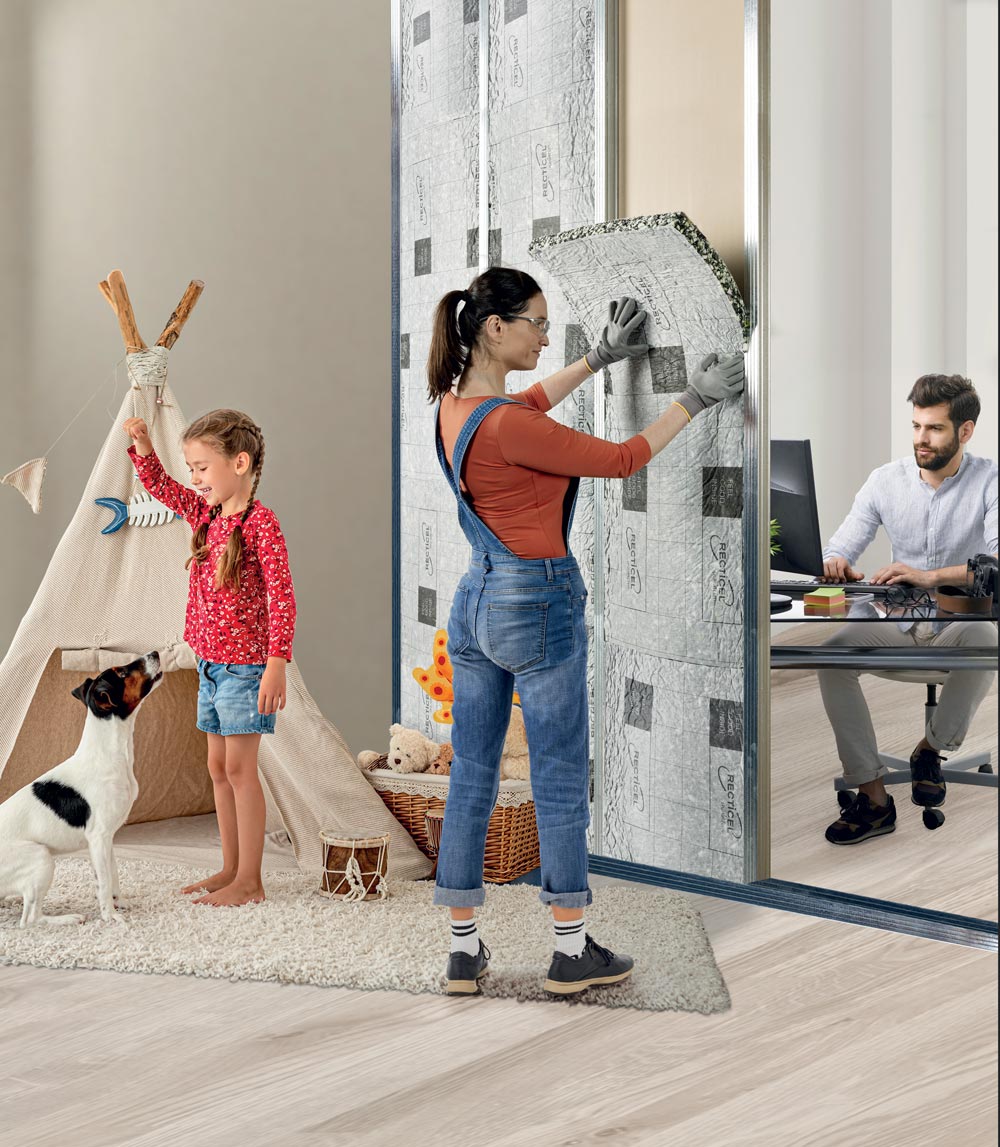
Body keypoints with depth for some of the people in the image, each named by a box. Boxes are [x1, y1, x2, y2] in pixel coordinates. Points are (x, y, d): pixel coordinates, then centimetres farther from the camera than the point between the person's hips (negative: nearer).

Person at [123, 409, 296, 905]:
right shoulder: (206, 514, 8)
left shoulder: (260, 523, -16)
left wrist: (276, 663, -27)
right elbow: (160, 487, 23)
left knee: (239, 766, -6)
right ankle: (231, 869, 22)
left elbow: (281, 598, -21)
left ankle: (249, 881, 0)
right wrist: (142, 445, 5)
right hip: (210, 661, 8)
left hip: (245, 664, -8)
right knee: (219, 767, 13)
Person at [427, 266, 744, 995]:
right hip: (539, 605, -8)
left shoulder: (455, 404, 3)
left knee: (472, 778, 10)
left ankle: (465, 951, 16)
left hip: (477, 600, 9)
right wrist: (695, 399, -3)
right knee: (561, 782, 3)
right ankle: (572, 952, 13)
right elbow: (623, 461, -14)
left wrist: (600, 359, 29)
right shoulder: (506, 427, -23)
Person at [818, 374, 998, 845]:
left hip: (962, 620, -3)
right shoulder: (886, 480, 3)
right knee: (831, 656, -25)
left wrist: (930, 576, -38)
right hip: (896, 622, 3)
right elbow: (839, 547, 1)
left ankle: (931, 749, -9)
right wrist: (835, 564, -26)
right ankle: (872, 796, -22)